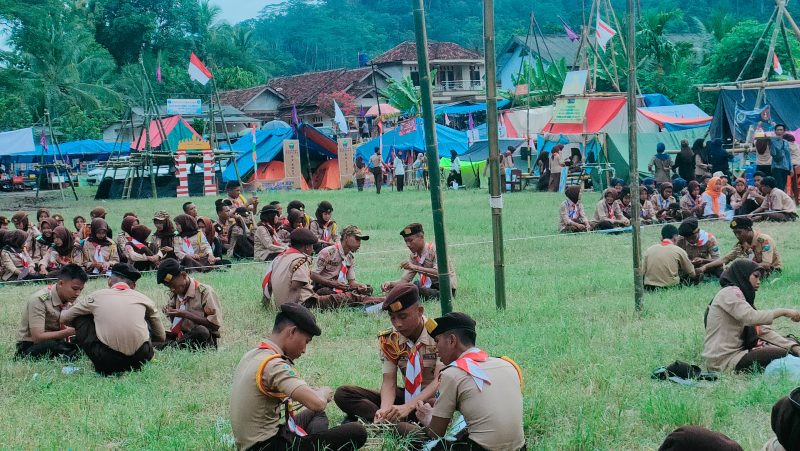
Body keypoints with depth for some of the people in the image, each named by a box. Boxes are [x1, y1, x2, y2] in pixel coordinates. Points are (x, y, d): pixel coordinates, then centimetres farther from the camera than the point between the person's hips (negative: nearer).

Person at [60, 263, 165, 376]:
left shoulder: (97, 296, 13)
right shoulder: (143, 299, 15)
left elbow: (63, 319, 26)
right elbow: (161, 337, 27)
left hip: (106, 360, -2)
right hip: (140, 359, 2)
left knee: (81, 319, 22)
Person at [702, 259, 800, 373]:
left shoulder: (744, 297, 19)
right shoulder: (729, 292, -9)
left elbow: (763, 330, 10)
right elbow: (751, 317, -27)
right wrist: (783, 312, -22)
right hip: (724, 360, -10)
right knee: (782, 356, -16)